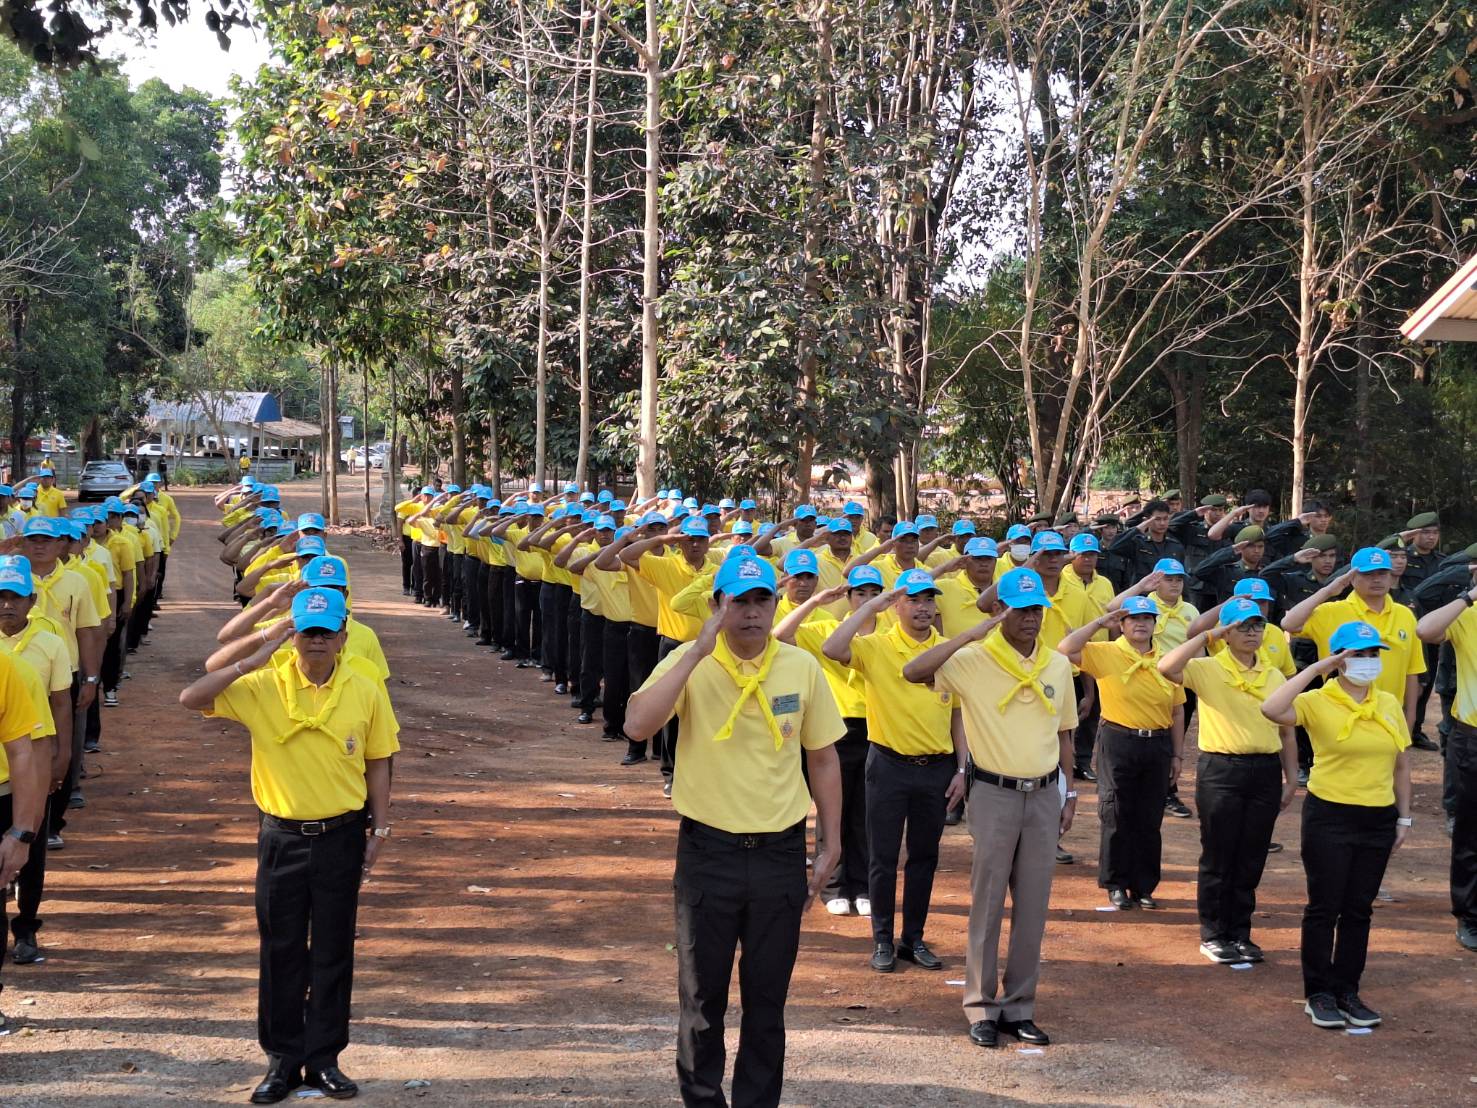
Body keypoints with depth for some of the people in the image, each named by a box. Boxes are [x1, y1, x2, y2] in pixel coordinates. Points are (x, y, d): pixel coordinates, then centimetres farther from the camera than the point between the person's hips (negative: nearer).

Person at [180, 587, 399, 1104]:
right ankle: (283, 1059, 19)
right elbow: (192, 698, -17)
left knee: (333, 950, 8)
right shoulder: (264, 686, -8)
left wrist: (379, 830, 2)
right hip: (282, 835, 0)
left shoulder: (366, 691, -4)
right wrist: (250, 662, -23)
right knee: (281, 949, 8)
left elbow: (377, 765, 4)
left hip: (341, 836, 0)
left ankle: (324, 1057, 20)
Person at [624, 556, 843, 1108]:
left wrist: (831, 847, 7)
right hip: (708, 850, -2)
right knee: (702, 992, 10)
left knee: (767, 995, 12)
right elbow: (638, 725, -25)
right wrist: (697, 652, -26)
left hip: (781, 852, 2)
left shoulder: (802, 667, -2)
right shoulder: (690, 663, -9)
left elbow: (823, 758, 7)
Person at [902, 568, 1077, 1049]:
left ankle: (1020, 1006, 18)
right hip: (994, 793, -4)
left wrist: (1069, 795, 11)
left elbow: (1064, 734, 15)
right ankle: (982, 1006, 12)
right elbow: (913, 672, -25)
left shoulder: (1058, 665, 6)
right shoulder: (974, 660, -9)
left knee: (1033, 905, 8)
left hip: (1044, 793, 4)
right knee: (988, 903, 2)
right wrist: (974, 632, -25)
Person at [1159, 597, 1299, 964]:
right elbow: (1167, 667, -25)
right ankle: (1213, 934, 13)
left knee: (1252, 859, 9)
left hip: (1265, 771, 4)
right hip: (1221, 769, -4)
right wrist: (1208, 635, -21)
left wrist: (1291, 778, 9)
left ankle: (1240, 933, 21)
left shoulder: (1275, 676, 11)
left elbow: (1286, 731, 15)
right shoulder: (1207, 669, -4)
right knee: (1218, 857, 3)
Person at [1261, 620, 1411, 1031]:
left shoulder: (1389, 704, 6)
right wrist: (1315, 669, -24)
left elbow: (1401, 765, 13)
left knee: (1359, 909, 11)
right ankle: (1318, 993, 12)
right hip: (1329, 817, -5)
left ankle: (1348, 990, 20)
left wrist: (1404, 817, 10)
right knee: (1324, 907, 2)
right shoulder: (1318, 702, -9)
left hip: (1378, 820, 5)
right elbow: (1272, 710, -29)